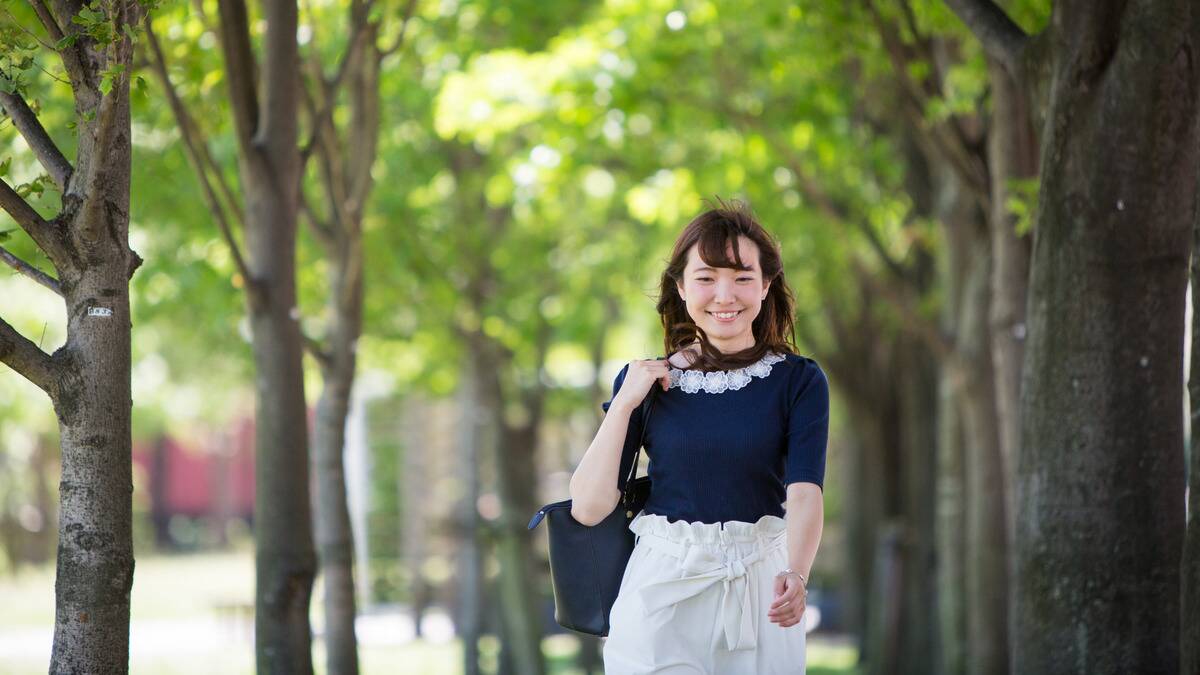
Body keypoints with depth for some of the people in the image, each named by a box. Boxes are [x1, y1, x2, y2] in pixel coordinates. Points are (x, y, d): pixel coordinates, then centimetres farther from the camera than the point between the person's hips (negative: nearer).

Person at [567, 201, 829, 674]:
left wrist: (796, 575, -35)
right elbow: (589, 507, -4)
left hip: (760, 588, 0)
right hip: (660, 587, 0)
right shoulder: (644, 381, 0)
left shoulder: (798, 381, -3)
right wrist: (624, 402, -11)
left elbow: (804, 492, -17)